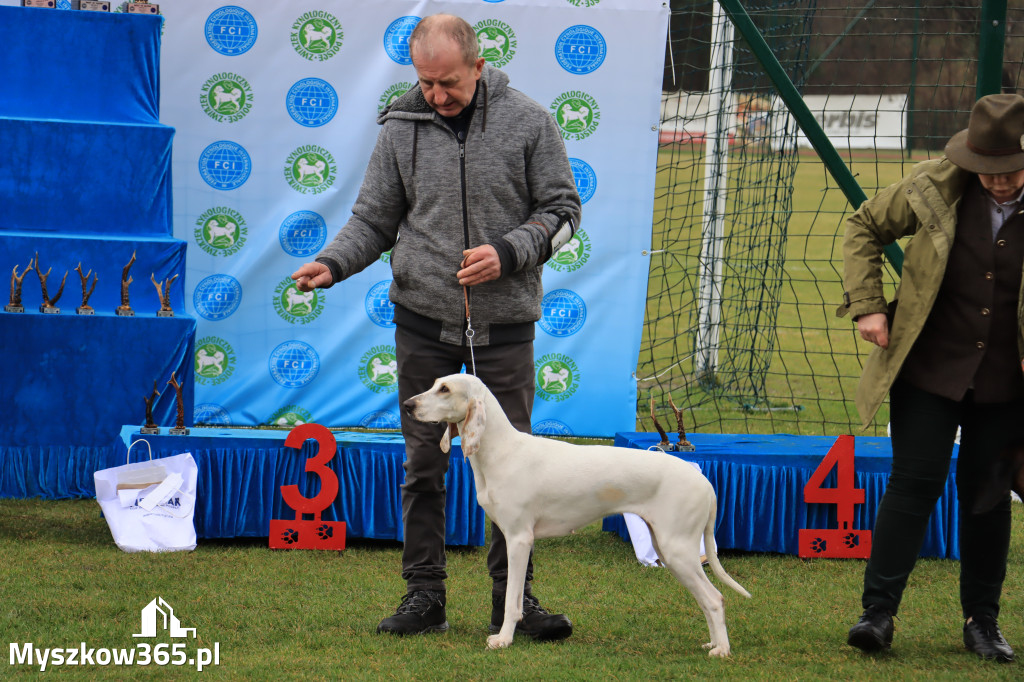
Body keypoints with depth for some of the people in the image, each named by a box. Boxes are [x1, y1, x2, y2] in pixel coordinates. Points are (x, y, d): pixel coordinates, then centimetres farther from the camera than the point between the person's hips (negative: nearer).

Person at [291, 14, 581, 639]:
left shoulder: (528, 122, -2)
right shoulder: (402, 129, 2)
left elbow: (562, 209, 2)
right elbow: (374, 219, 8)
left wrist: (508, 253, -14)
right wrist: (333, 263, -10)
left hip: (504, 324, -1)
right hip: (423, 318, 1)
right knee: (423, 463, 4)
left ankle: (512, 596, 12)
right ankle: (425, 596, 12)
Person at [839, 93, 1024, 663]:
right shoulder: (934, 189, -8)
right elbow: (865, 228, 7)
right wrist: (867, 305, -3)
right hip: (929, 369, 0)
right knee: (914, 483, -3)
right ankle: (878, 612, 1)